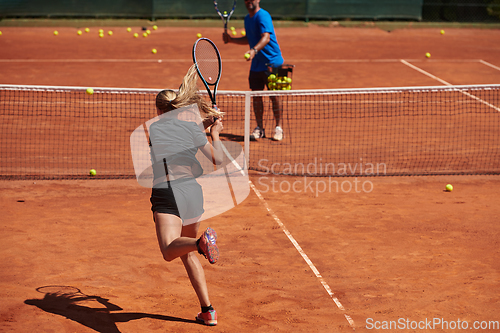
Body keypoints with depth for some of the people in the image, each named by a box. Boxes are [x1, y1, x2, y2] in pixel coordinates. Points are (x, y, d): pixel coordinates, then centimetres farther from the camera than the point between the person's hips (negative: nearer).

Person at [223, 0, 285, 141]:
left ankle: (278, 128, 7)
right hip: (256, 64, 8)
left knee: (274, 95, -4)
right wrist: (231, 39, 13)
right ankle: (259, 128, 14)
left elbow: (266, 38, -29)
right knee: (256, 95, 5)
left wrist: (254, 50, -44)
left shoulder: (263, 16, -15)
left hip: (272, 62, -8)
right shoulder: (247, 18, 12)